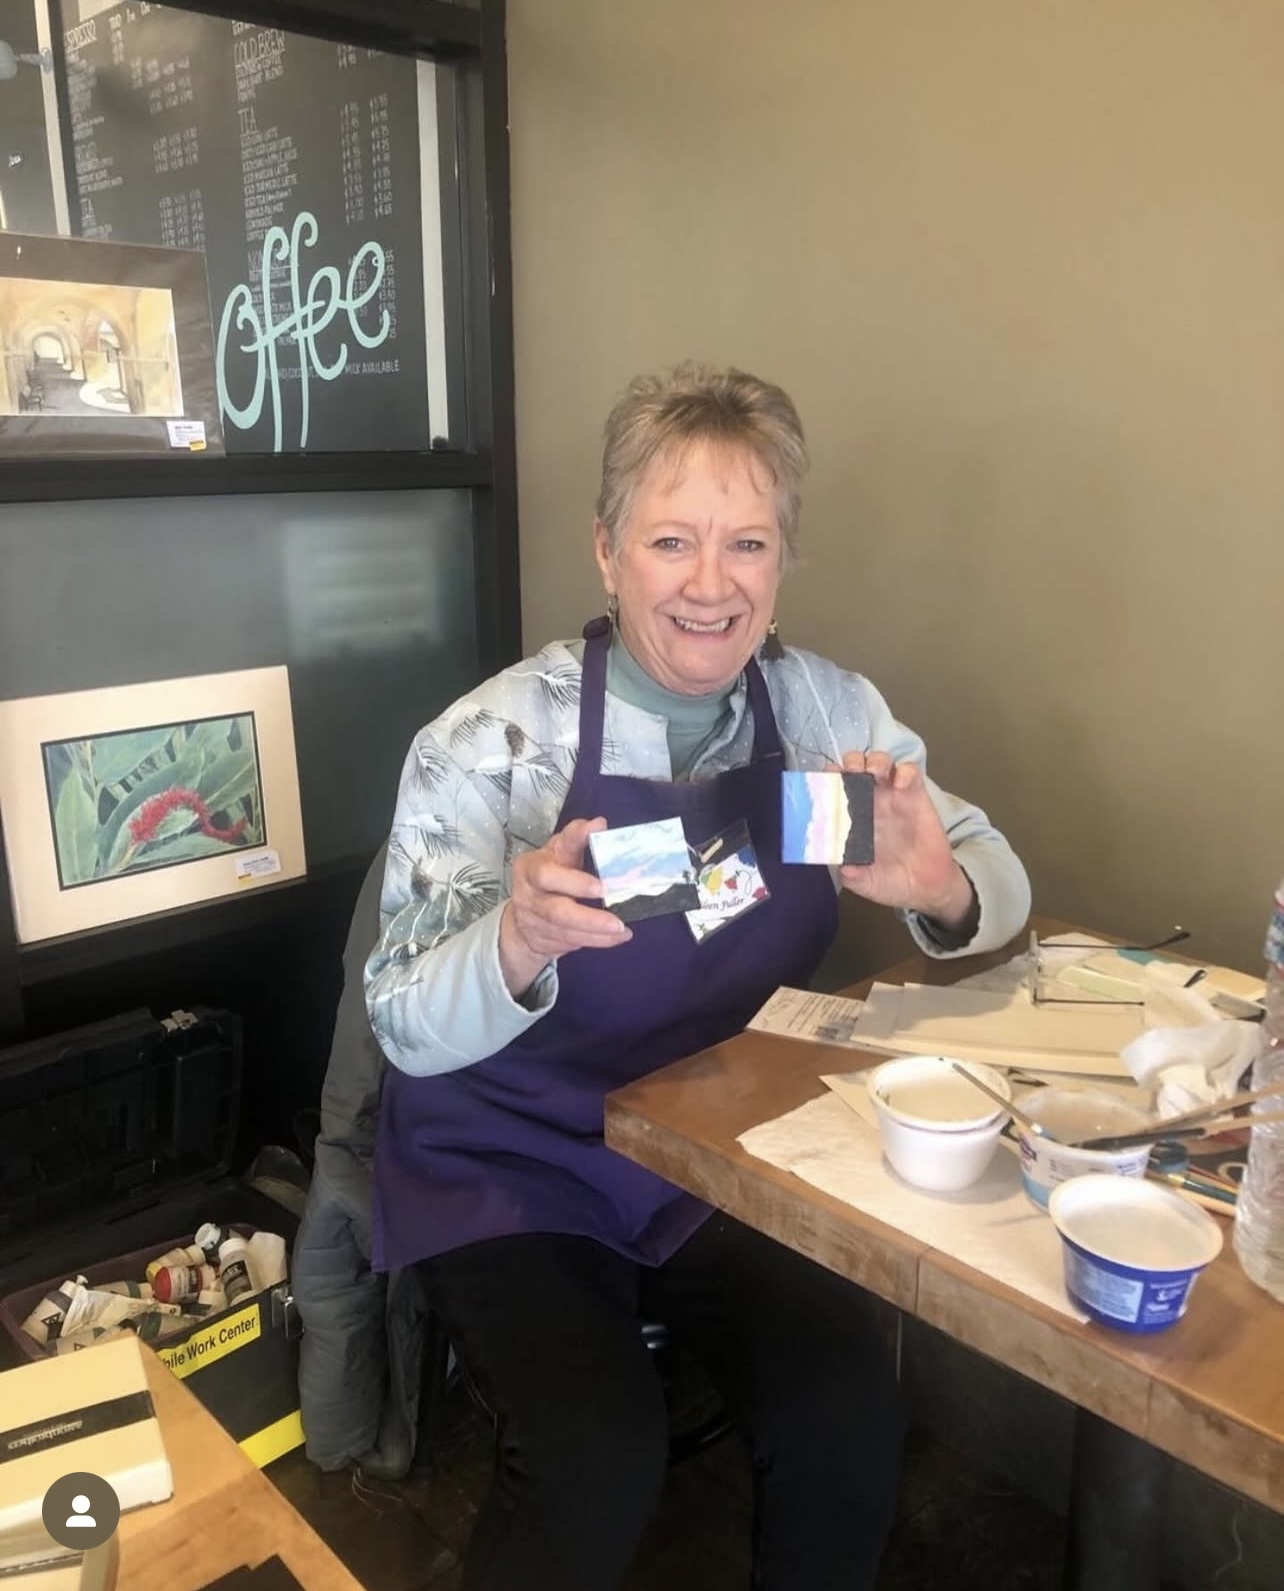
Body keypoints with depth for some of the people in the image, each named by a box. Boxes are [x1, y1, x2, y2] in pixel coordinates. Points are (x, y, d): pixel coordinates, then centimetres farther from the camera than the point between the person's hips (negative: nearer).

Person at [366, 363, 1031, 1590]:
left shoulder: (828, 710, -6)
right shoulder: (489, 746, -16)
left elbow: (996, 886, 1)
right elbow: (407, 1030, -14)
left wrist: (939, 888, -23)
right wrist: (520, 943, -35)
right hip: (511, 1167, -3)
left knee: (847, 1414, -14)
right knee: (599, 1454, -22)